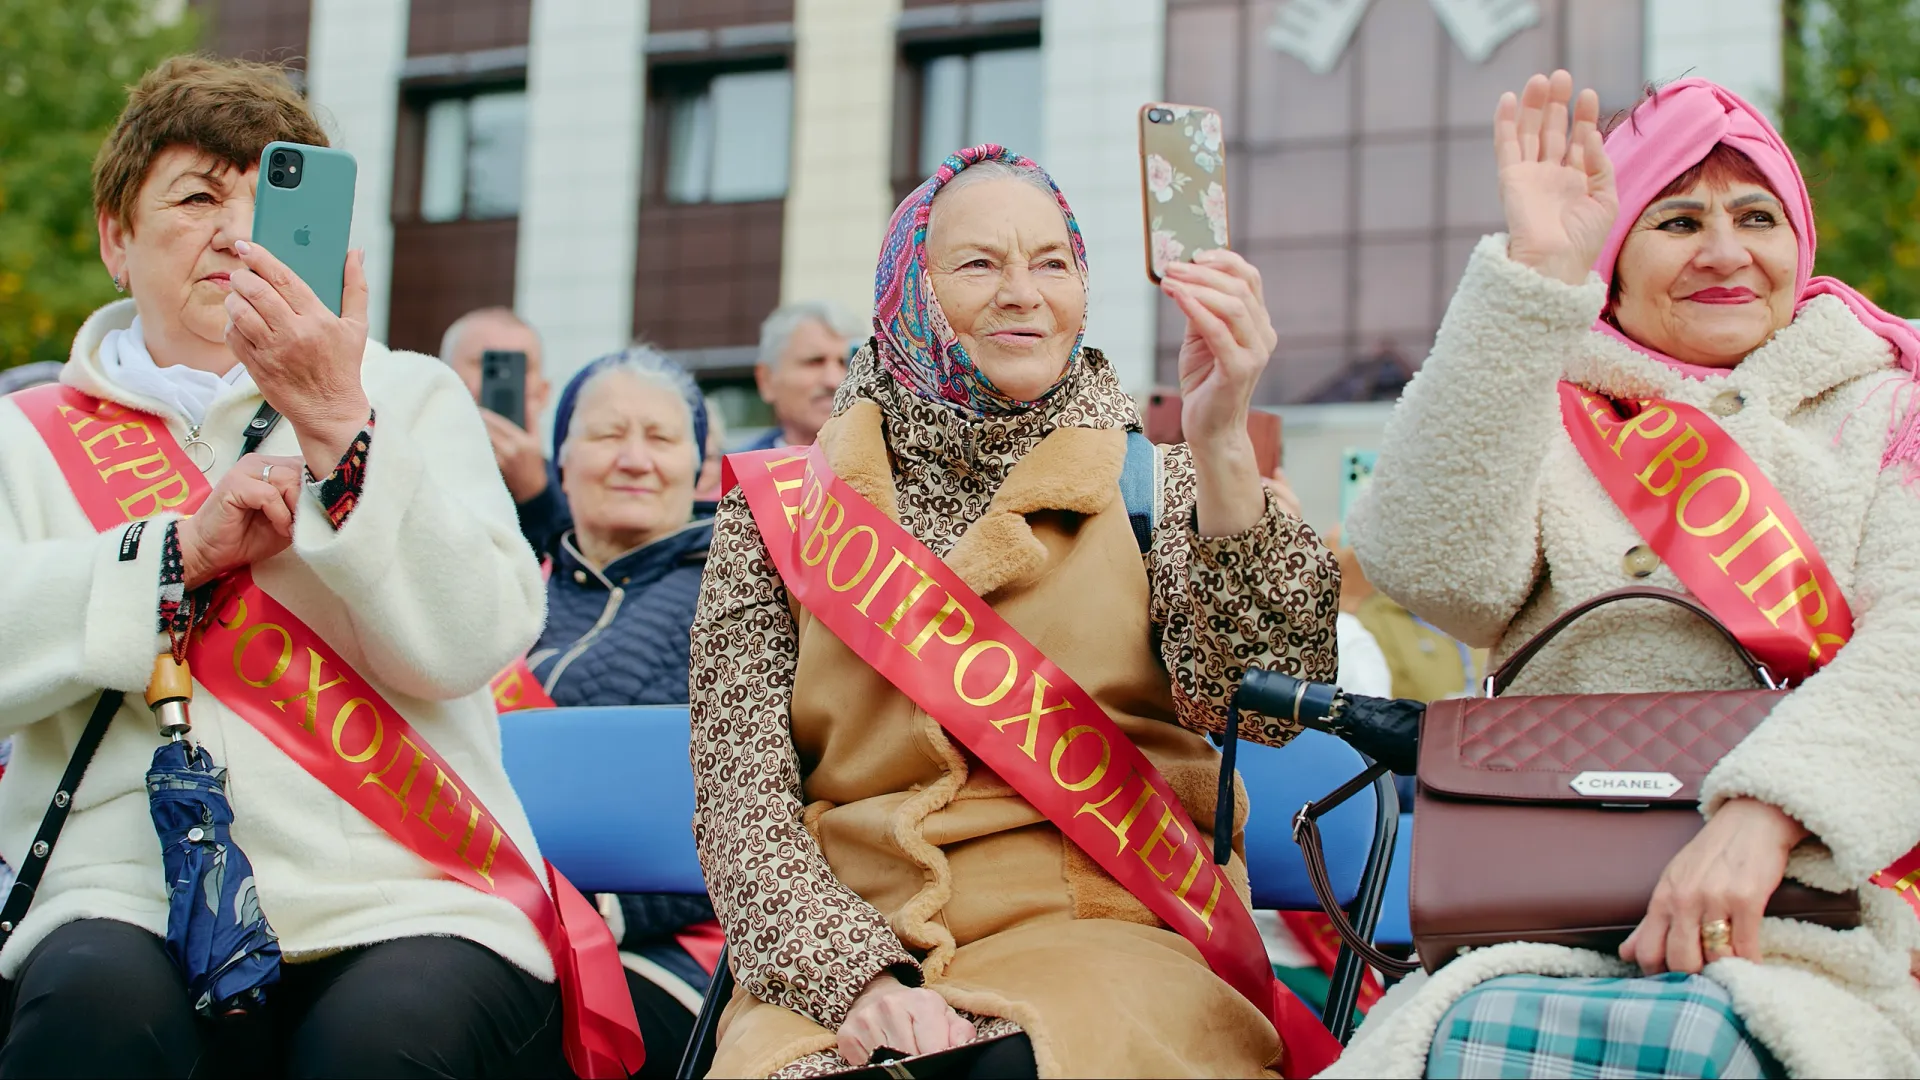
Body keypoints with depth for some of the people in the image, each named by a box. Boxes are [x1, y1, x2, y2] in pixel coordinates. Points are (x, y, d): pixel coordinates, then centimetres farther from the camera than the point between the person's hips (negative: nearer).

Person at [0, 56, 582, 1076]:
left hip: (404, 900, 0)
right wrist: (187, 548, -12)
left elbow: (467, 644, -3)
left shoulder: (410, 397, 16)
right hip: (129, 901, 0)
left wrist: (336, 427, -13)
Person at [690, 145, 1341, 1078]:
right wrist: (854, 977, -14)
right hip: (837, 956, 1)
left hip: (1103, 938, 0)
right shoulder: (777, 511, 11)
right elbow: (740, 791, 3)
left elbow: (1263, 701, -8)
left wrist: (1220, 444, -21)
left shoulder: (1154, 488, 11)